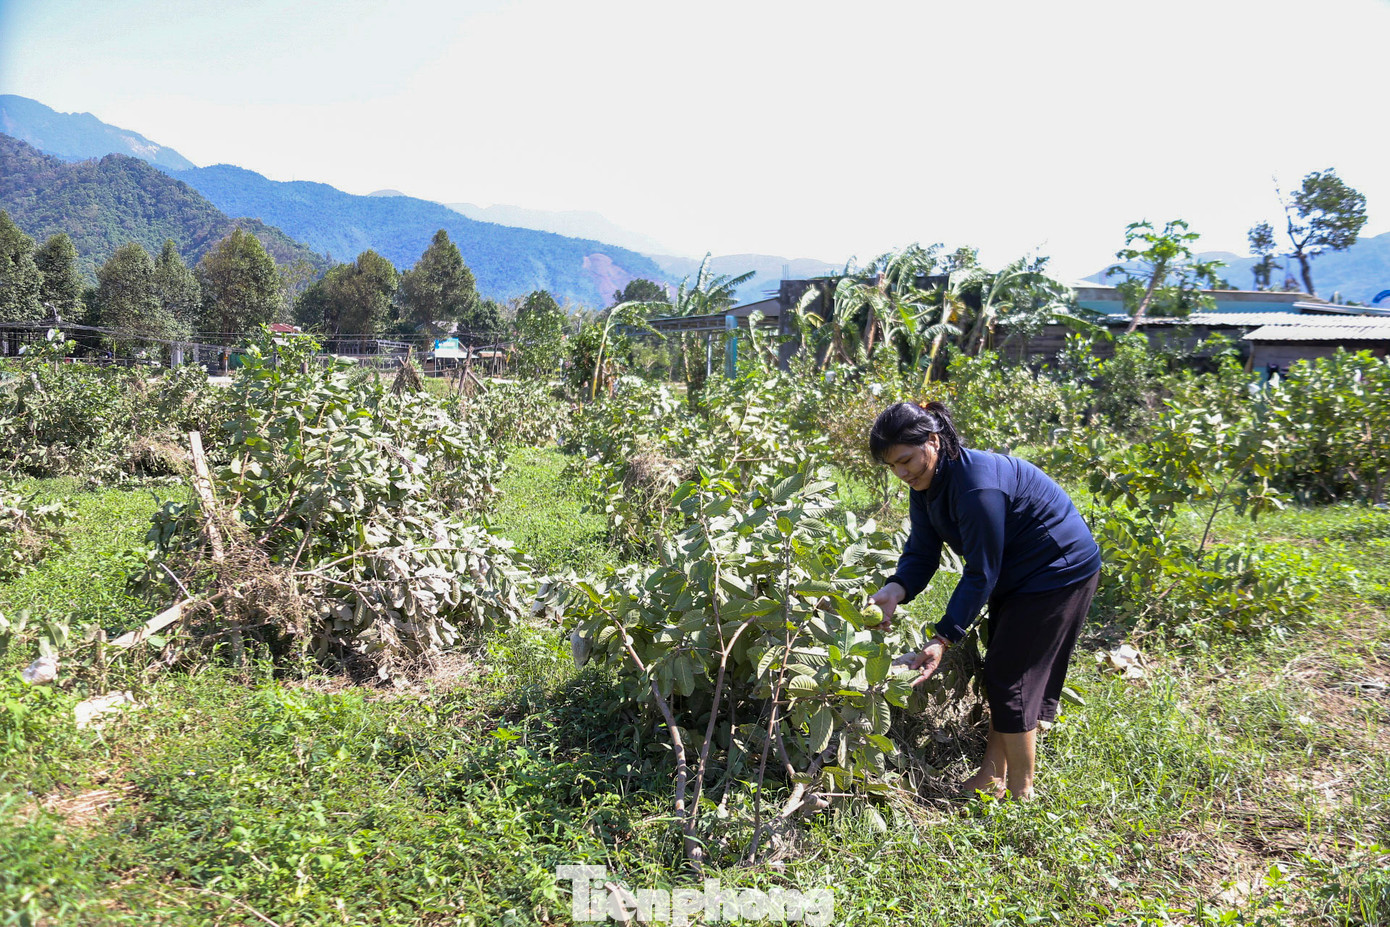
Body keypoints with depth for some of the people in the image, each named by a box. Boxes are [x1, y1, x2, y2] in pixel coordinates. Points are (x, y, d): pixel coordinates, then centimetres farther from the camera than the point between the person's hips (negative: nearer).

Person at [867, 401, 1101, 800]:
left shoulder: (977, 486, -34)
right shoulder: (926, 483, -6)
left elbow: (981, 574, -31)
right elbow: (921, 553, -7)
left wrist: (943, 638, -33)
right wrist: (895, 591, -28)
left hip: (1060, 571, -9)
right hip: (1015, 574, 10)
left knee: (1011, 677, -6)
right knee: (998, 670, 15)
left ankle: (1020, 792, 9)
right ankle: (993, 773, 29)